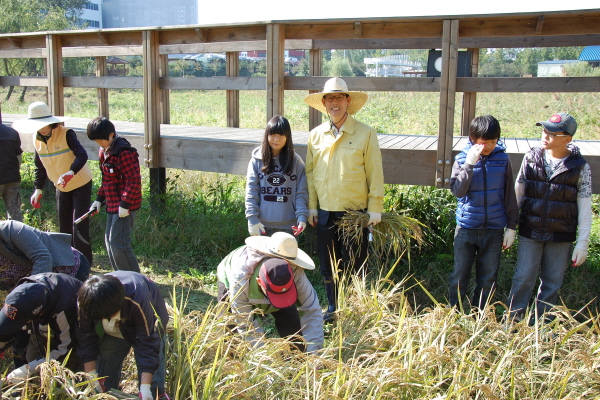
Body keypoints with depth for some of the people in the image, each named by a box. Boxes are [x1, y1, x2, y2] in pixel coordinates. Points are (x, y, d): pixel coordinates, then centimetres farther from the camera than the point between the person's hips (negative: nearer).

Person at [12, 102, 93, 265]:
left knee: (80, 225, -10)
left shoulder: (66, 134, -20)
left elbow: (82, 156, -33)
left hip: (81, 184, -6)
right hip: (61, 188, 7)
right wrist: (38, 189, 3)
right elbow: (40, 166, 11)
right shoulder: (37, 139, 1)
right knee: (64, 227, 10)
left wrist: (70, 173, -49)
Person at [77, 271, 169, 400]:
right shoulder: (84, 302, -32)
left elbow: (148, 344, -36)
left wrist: (145, 387, -36)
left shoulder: (138, 301, -43)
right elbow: (86, 338, -17)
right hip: (111, 332, 4)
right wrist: (91, 377, -18)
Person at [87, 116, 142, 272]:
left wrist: (125, 204, -21)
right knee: (110, 242, 15)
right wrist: (99, 199, 14)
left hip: (124, 206, -10)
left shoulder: (124, 152, -19)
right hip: (112, 205, 10)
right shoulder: (104, 151, 12)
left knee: (118, 243, -11)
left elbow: (134, 181, -21)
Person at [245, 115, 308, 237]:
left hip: (288, 225, 0)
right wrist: (252, 219, -9)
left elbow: (301, 192, 0)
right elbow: (251, 193, -2)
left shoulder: (296, 161, 2)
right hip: (263, 224, 0)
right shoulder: (257, 160, 1)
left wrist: (302, 217, -11)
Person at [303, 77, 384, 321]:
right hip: (325, 212, 4)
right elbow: (310, 172, 10)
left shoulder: (365, 134, -4)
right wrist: (311, 206, 7)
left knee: (353, 267, 3)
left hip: (355, 212, -4)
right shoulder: (316, 135, 6)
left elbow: (375, 174, -4)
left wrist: (375, 209, -7)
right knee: (328, 266, 13)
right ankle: (333, 308, 28)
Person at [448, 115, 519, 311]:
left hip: (494, 230, 1)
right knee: (459, 275, 7)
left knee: (488, 278, 10)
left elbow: (509, 196, 4)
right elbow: (458, 190, -17)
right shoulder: (462, 159, -4)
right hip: (466, 228, -1)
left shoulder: (503, 160, -1)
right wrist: (470, 164, -22)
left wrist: (511, 227, 4)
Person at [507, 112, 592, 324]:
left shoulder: (580, 167, -6)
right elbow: (518, 192, 5)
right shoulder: (531, 157, -2)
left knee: (552, 283, 10)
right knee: (523, 279, 4)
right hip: (530, 232, 1)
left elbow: (585, 207, -3)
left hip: (561, 236, 0)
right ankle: (512, 320, 18)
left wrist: (583, 242, -5)